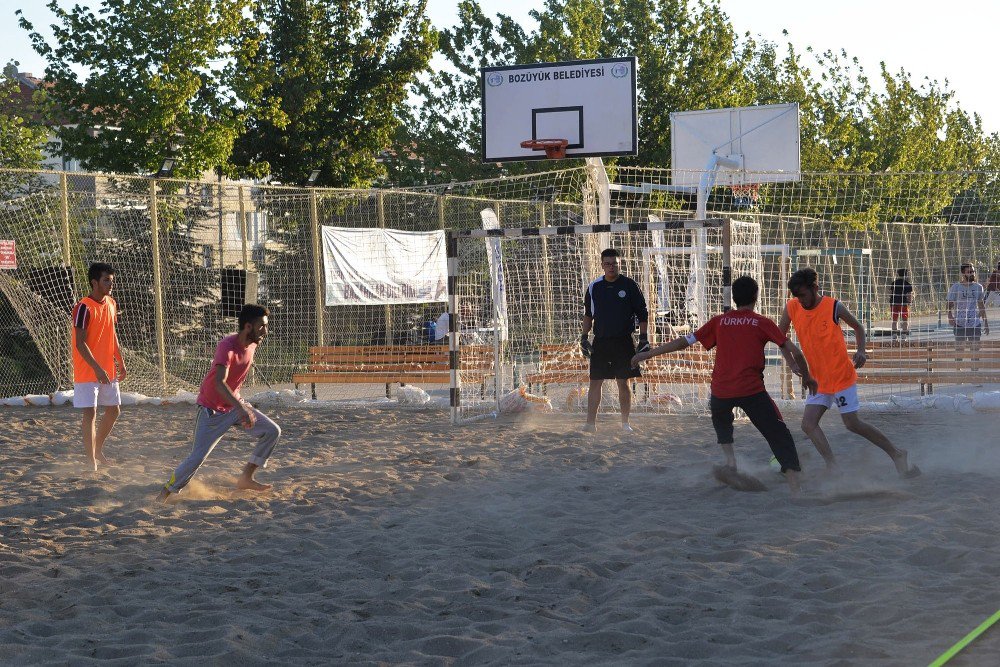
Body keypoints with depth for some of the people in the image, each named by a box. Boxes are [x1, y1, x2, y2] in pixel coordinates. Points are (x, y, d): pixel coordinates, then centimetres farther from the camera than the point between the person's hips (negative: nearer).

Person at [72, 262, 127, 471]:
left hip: (108, 371, 8)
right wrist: (97, 368, -26)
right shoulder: (84, 308, -18)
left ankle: (98, 450, 31)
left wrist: (121, 362, 16)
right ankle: (92, 462, -5)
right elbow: (80, 344, -20)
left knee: (114, 410, 14)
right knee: (90, 412, -9)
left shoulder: (111, 303, 7)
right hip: (87, 372, -8)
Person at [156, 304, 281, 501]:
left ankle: (246, 478, 9)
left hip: (235, 403, 8)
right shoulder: (227, 346, -28)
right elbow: (219, 383, -43)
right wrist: (241, 408, -54)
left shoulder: (252, 344, -3)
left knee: (272, 431, -1)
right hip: (212, 409, -8)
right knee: (198, 457, -13)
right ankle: (166, 492, 6)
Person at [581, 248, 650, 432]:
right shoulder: (594, 287, 6)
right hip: (600, 342, 2)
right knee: (595, 382, 0)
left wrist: (643, 339, -4)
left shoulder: (629, 286, -1)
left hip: (624, 342, -2)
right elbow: (588, 315, 17)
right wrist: (584, 337, 10)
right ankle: (591, 423, 5)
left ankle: (625, 423, 12)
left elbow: (642, 314, 2)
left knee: (623, 383, 2)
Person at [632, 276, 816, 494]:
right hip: (752, 391, -3)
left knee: (720, 418, 37)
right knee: (780, 437, 3)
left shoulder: (719, 321, 13)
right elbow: (794, 352, 1)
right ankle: (796, 490, -10)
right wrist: (807, 377, 17)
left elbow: (684, 341, 15)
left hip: (721, 391, 3)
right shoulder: (762, 323, 6)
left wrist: (647, 354, 24)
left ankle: (729, 458, 18)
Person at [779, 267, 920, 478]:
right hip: (819, 380, 5)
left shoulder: (833, 307, -12)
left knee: (853, 424, -5)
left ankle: (896, 454, 11)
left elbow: (858, 327, 4)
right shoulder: (791, 308, -2)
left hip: (842, 375, -5)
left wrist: (861, 351, -11)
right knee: (808, 424, -8)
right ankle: (833, 468, -6)